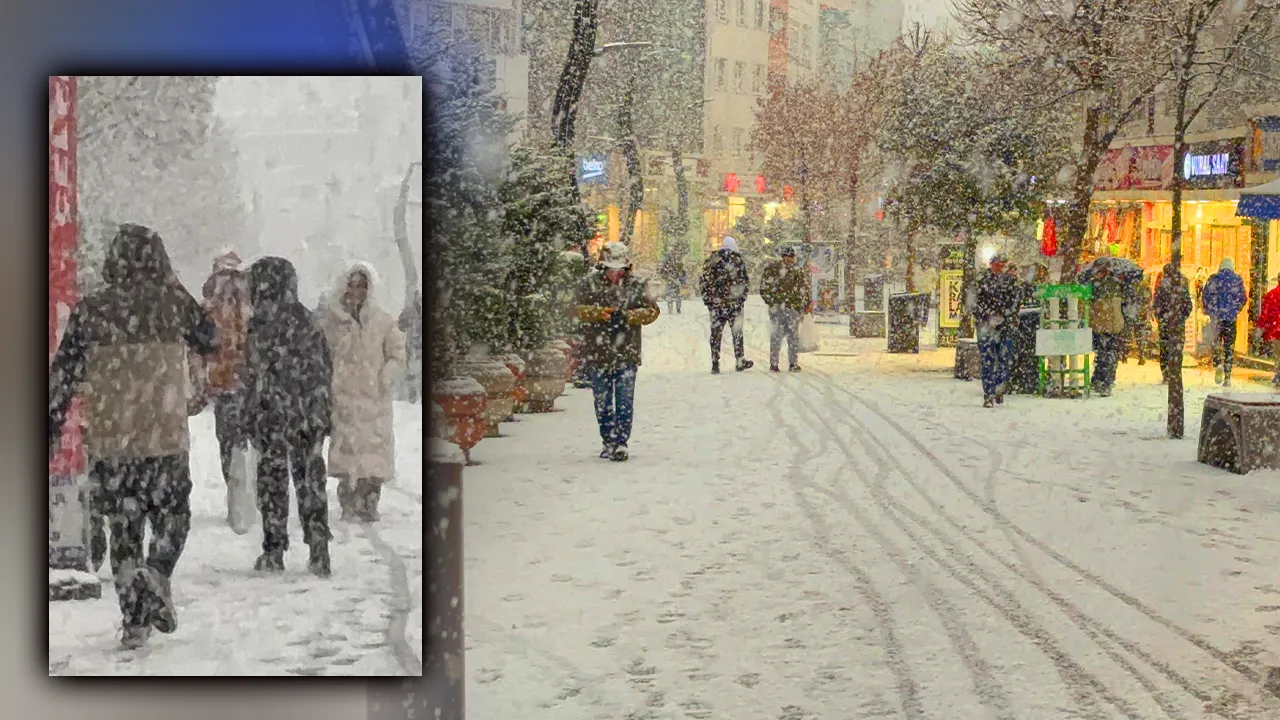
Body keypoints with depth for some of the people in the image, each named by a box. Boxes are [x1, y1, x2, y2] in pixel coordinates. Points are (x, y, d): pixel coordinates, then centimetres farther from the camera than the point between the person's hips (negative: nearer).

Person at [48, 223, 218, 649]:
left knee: (123, 527, 11)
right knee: (172, 517, 16)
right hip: (166, 438, -1)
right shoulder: (174, 303, -3)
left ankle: (134, 618, 8)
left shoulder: (91, 310, -1)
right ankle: (157, 576, -11)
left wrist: (51, 430, 9)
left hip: (108, 439, 1)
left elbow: (63, 374, 1)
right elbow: (211, 343, 15)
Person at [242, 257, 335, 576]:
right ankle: (319, 554, 7)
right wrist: (323, 412, 12)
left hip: (274, 414, -5)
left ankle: (274, 552, 8)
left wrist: (251, 419, -6)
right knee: (311, 480, 7)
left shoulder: (261, 323, -10)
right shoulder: (307, 319, 5)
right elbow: (326, 368, 8)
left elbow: (256, 377, -11)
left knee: (273, 480, 4)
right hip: (309, 415, 5)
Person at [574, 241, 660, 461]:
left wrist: (627, 316, -17)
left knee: (625, 400, -4)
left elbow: (652, 310, -2)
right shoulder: (589, 283, 3)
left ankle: (621, 442, -3)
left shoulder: (637, 285, 2)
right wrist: (599, 313, -20)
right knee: (602, 402, 9)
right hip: (597, 353, 1)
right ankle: (608, 441, 20)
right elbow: (578, 309, -2)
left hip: (627, 353, -1)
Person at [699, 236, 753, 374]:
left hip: (715, 304, 2)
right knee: (737, 332, 10)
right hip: (734, 303, -2)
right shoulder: (738, 260, -3)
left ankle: (715, 365, 3)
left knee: (716, 333, 6)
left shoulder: (711, 260, 4)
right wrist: (742, 297, 7)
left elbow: (702, 281, 3)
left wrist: (707, 298, 10)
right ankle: (740, 362, 13)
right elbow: (744, 281, -4)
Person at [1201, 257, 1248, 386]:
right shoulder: (1237, 280, 1)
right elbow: (1243, 298, -1)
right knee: (1229, 346, 6)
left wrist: (1208, 311, 11)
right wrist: (1236, 309, 14)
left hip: (1216, 316, 0)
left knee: (1216, 342, 13)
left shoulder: (1213, 278, 0)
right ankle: (1227, 377, 3)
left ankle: (1218, 365, -15)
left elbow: (1204, 295, -1)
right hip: (1231, 316, 0)